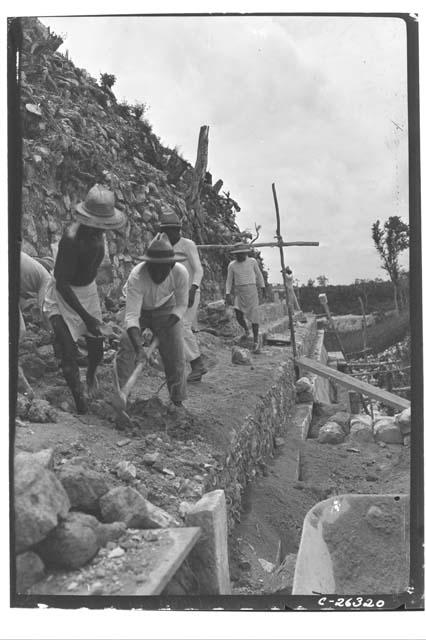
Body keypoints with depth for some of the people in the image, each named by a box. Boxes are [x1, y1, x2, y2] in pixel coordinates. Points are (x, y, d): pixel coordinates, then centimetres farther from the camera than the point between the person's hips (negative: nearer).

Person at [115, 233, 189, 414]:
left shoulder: (180, 273, -31)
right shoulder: (136, 277, -38)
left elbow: (181, 305, -13)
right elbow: (131, 315, -42)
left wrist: (166, 327, -25)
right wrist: (138, 347, -54)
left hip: (165, 309, 1)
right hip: (138, 308, -1)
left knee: (175, 351, -9)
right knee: (126, 346, -17)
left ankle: (176, 400, 5)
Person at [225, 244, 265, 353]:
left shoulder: (252, 261, -2)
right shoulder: (232, 265, 0)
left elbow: (259, 274, 12)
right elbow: (229, 280, 7)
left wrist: (263, 287, 18)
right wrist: (227, 294, -1)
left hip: (251, 291, -1)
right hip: (239, 292, 1)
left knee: (254, 316, -8)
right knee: (239, 316, -10)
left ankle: (256, 342, 0)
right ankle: (246, 329, 23)